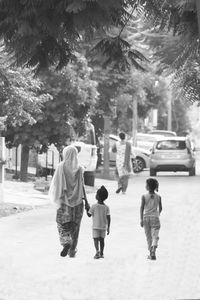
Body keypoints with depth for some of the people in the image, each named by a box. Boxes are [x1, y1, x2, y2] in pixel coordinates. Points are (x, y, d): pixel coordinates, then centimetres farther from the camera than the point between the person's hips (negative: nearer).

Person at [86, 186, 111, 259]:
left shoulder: (94, 206, -11)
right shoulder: (106, 207, -1)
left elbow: (89, 215, -4)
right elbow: (108, 218, -3)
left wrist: (87, 208, 12)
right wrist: (108, 227, 3)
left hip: (96, 226, -4)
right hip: (103, 227, 4)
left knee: (96, 239, -3)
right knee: (102, 239, 13)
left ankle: (97, 251, -24)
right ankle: (101, 253, 17)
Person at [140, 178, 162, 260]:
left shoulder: (144, 196, -5)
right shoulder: (158, 197, 2)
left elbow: (142, 208, -9)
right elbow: (160, 208, 10)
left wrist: (141, 219, -8)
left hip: (146, 217, 0)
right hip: (155, 217, 0)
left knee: (148, 237, 12)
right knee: (155, 236, -4)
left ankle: (151, 253, 17)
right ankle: (153, 251, -27)